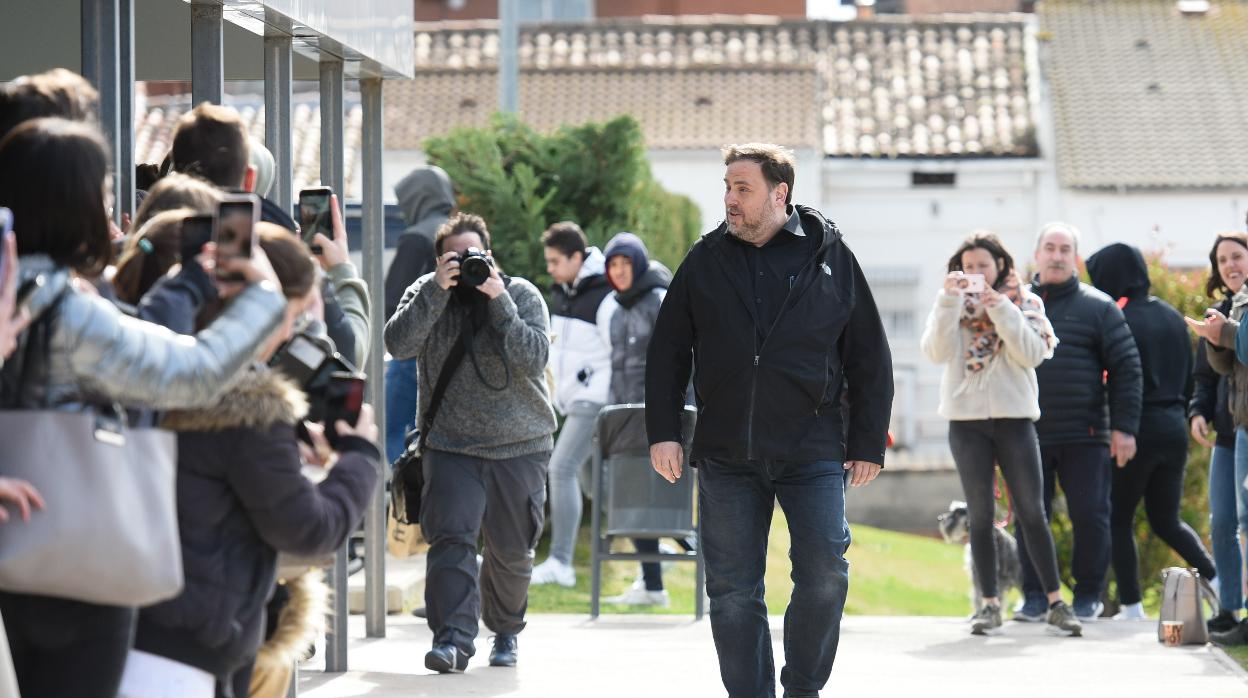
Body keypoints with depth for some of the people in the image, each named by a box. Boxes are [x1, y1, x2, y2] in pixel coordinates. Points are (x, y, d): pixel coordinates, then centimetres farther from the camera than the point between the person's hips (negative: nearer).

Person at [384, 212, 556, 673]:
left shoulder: (522, 296, -1)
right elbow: (399, 345, -15)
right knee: (451, 537, -18)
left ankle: (505, 631, 31)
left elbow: (534, 357, -16)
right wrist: (437, 290, -22)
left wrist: (499, 300, -22)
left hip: (520, 445, 0)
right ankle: (453, 638, -23)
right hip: (451, 444, 0)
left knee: (512, 551, 9)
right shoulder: (427, 294, 2)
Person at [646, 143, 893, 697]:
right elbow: (667, 351, 13)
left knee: (825, 573, -11)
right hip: (726, 454, 2)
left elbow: (870, 358, 7)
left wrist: (868, 444, 3)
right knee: (733, 591, 1)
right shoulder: (705, 262, 8)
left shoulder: (830, 257, 4)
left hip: (813, 451, -2)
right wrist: (663, 432, 4)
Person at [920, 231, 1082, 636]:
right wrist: (949, 301, -17)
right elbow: (936, 352, -8)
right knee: (980, 515, 3)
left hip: (1014, 418, -1)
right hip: (967, 420, 1)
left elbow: (1033, 354, -8)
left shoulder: (1025, 304, 5)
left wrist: (1002, 311, -17)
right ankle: (990, 604, 7)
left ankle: (1056, 602, 1)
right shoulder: (951, 305, 7)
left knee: (1032, 512, -2)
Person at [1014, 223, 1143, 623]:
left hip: (1084, 438, -2)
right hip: (1028, 436, 2)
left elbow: (1126, 369, 1)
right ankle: (1035, 597, 12)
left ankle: (1088, 596, 10)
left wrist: (1123, 428, -6)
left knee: (1090, 517, -1)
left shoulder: (1097, 308, 3)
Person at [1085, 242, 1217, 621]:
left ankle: (1131, 606, 1)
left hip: (1137, 429, -7)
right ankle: (1215, 578, -2)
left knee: (1119, 519, 5)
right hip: (1174, 429, 7)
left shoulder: (1120, 320, -12)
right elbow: (1189, 376, 15)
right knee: (1166, 520, 17)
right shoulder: (1172, 317, 11)